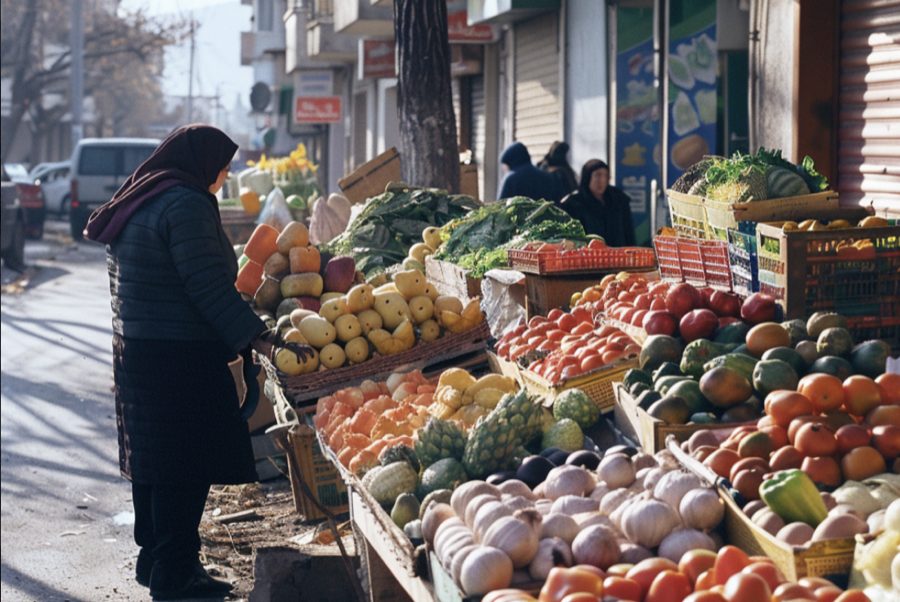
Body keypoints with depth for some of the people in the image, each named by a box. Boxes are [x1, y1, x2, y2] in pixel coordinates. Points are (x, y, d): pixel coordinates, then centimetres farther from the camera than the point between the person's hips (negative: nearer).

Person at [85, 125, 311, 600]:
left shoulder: (136, 203, 16)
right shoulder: (186, 204, -16)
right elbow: (209, 287, -21)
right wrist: (260, 341, -21)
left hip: (136, 350, 10)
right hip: (179, 359, -10)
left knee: (155, 460, 17)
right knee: (186, 466, -4)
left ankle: (155, 561, 27)